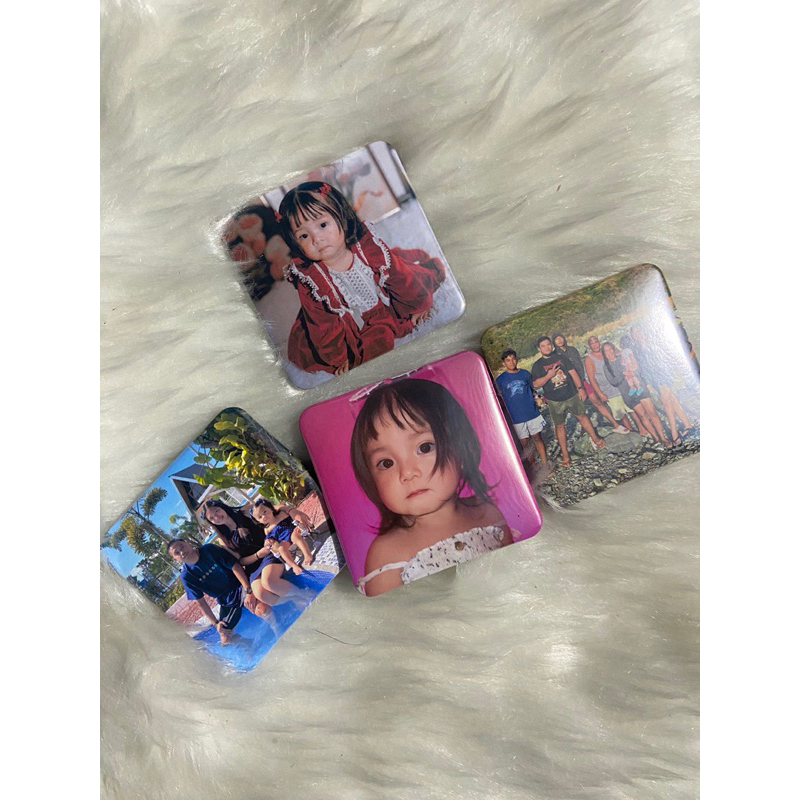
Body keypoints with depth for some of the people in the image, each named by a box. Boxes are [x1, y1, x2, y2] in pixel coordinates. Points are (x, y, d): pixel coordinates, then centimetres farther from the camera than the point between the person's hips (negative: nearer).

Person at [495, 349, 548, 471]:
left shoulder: (525, 374, 3)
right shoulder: (500, 380, -2)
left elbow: (533, 389, 15)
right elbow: (499, 400, 3)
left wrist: (537, 400, -1)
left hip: (532, 413, 1)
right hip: (516, 418, -1)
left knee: (537, 438, 9)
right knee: (525, 444, 7)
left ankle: (545, 465, 18)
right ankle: (532, 468, 21)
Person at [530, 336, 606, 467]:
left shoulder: (561, 358, 6)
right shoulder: (537, 365, -2)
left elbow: (573, 373, 4)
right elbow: (536, 384, -10)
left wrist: (580, 388, -2)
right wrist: (549, 375, -21)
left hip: (571, 395, 2)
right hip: (554, 401, -2)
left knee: (582, 416, 11)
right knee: (560, 426, 5)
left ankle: (595, 439, 31)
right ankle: (565, 454, 12)